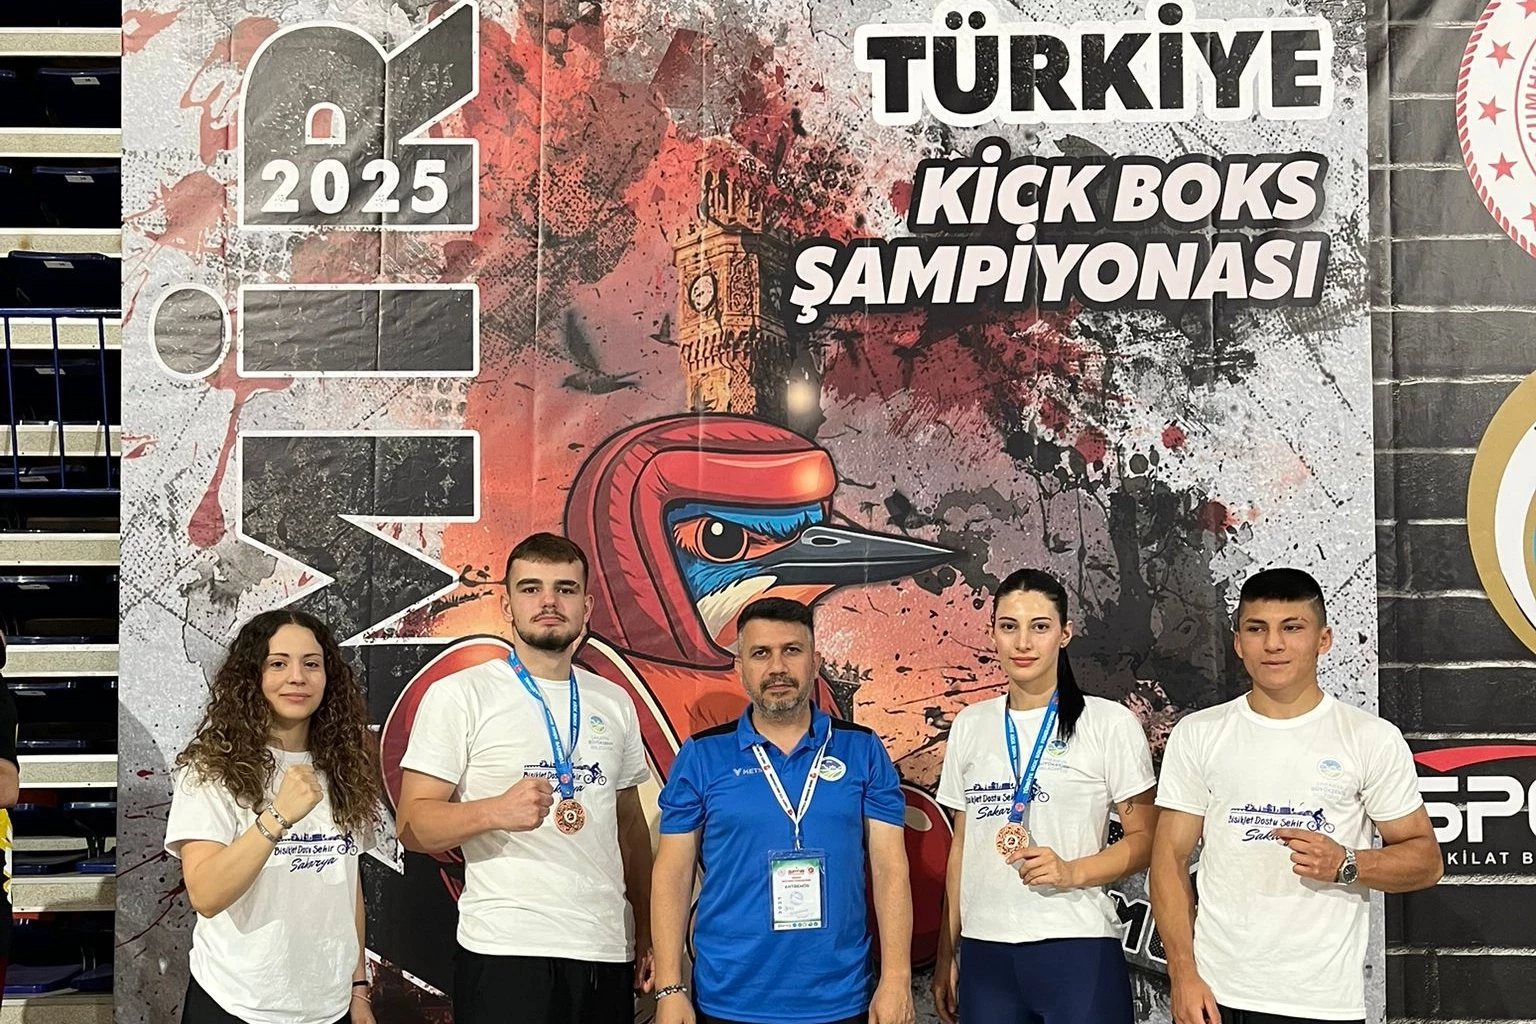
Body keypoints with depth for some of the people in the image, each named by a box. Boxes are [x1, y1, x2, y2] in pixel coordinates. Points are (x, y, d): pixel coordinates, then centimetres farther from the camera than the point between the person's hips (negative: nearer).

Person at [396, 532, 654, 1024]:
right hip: (506, 954, -5)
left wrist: (648, 934, 12)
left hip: (608, 954, 5)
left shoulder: (615, 703, 11)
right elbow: (412, 825, -7)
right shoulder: (459, 695, -3)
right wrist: (496, 812, -25)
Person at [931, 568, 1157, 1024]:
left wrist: (1073, 872, -18)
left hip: (1076, 948, -4)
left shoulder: (1109, 723, -3)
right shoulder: (969, 726, 9)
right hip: (983, 951, 4)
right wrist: (946, 953, 12)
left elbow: (1144, 839, -2)